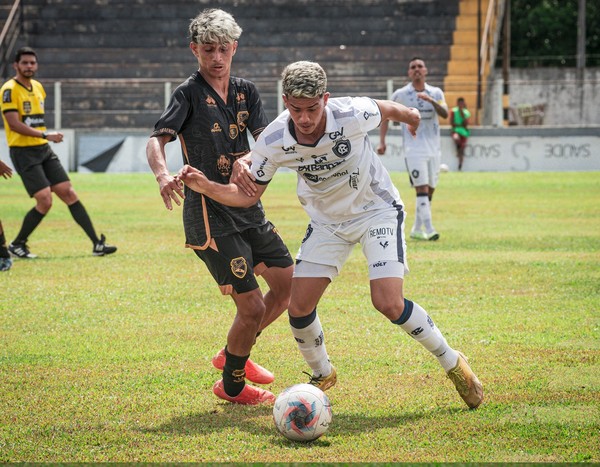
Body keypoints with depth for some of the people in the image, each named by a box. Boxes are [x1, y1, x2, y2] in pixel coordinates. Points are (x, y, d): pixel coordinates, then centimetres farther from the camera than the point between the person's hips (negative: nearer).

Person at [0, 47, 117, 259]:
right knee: (44, 201, -14)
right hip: (23, 152, -7)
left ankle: (97, 244, 2)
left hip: (43, 150, 7)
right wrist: (45, 135, -23)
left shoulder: (37, 87, 13)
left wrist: (45, 138, 16)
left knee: (69, 194, 1)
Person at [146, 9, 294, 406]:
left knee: (290, 284, 14)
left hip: (248, 209, 7)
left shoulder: (246, 91, 10)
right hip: (211, 214, -7)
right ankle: (232, 385, 15)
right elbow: (157, 139, -19)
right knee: (252, 306, -9)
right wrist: (163, 174, -40)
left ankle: (233, 354, 32)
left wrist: (247, 160, -21)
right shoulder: (189, 94, -8)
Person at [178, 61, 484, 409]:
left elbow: (387, 109, -5)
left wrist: (411, 116, 18)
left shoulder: (352, 115, -29)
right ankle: (322, 375, 24)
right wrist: (206, 186, -28)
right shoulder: (273, 143, -22)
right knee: (299, 307, -6)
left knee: (389, 304, -19)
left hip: (377, 210, -3)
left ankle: (453, 363, 4)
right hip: (327, 221, 3)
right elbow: (248, 195, -10)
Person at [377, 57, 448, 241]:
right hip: (414, 148, -4)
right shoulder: (400, 94, 0)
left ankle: (417, 229, 20)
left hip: (434, 148, 4)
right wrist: (382, 141, 0)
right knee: (422, 189, -15)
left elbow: (445, 114, -9)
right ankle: (429, 230, -20)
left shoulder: (436, 93, 7)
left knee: (429, 192, 8)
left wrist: (431, 101, -26)